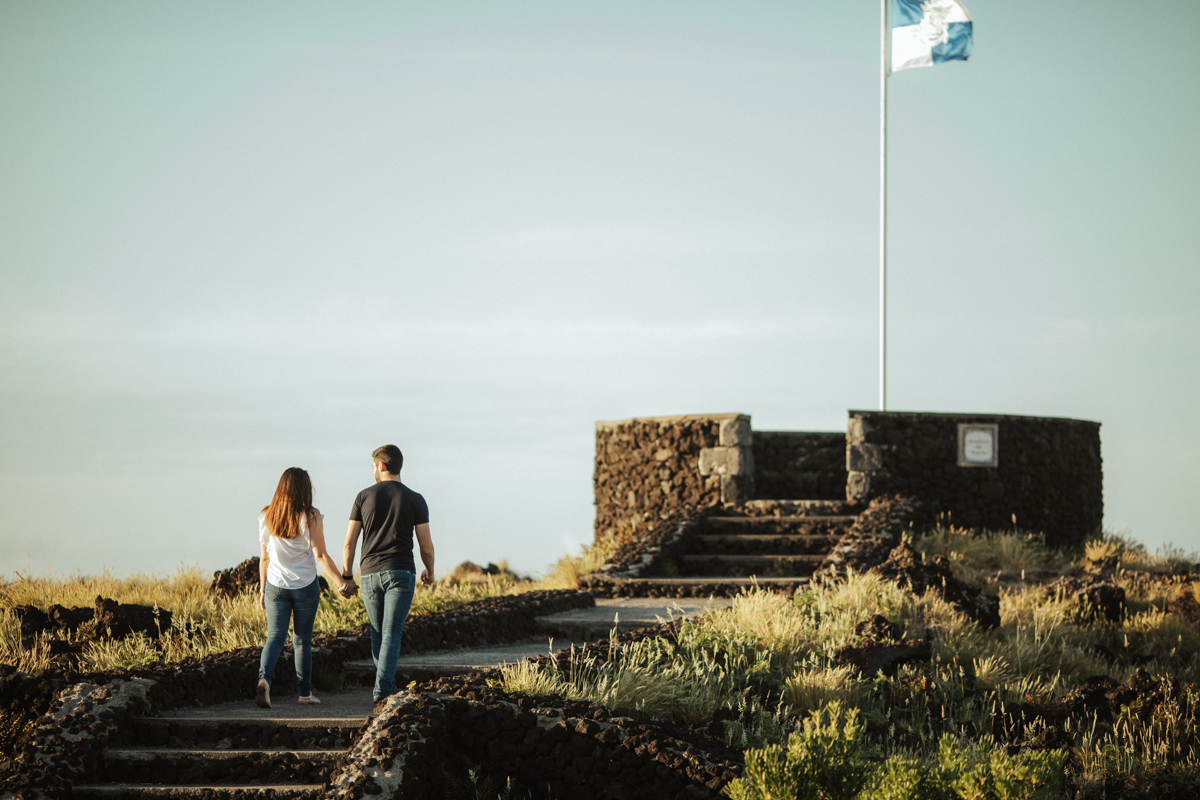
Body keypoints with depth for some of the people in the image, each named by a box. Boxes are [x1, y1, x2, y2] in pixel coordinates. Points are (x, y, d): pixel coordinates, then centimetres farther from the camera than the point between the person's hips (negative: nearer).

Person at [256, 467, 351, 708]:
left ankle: (264, 679, -26)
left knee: (275, 637, 0)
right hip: (305, 586, -2)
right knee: (302, 640, 10)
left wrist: (262, 590, 14)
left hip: (276, 586, 2)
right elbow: (321, 556, -12)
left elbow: (264, 558, 6)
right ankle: (305, 692, 17)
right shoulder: (311, 518, -11)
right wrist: (341, 583, -5)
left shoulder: (267, 517, 0)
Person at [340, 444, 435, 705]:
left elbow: (349, 542, 3)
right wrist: (429, 572, 21)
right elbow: (426, 547, 1)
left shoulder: (364, 497, 4)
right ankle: (382, 690, -18)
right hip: (401, 573, -2)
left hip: (370, 573, 2)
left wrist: (347, 577, 14)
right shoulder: (415, 500, 1)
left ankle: (385, 685, 25)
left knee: (378, 632, 18)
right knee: (391, 634, -6)